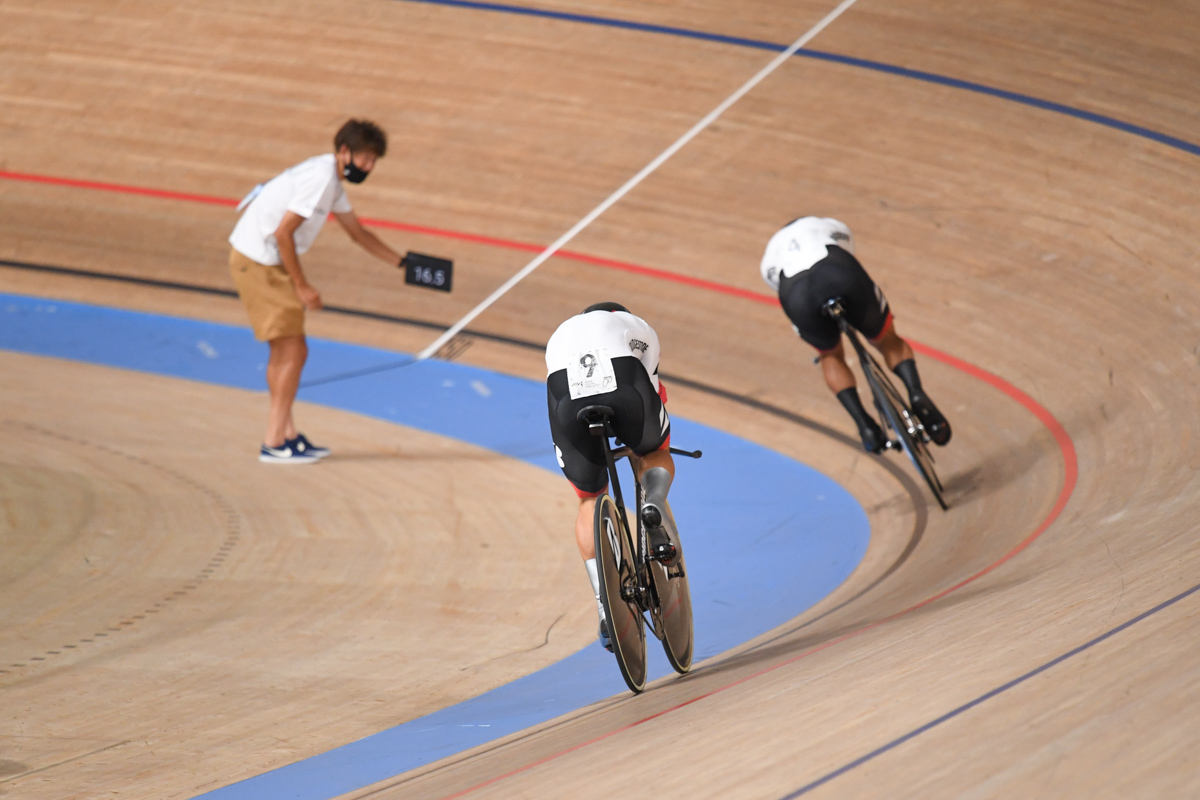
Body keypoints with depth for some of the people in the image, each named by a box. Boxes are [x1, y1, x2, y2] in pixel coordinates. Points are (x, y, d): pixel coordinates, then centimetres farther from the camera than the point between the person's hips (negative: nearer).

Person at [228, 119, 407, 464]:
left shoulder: (332, 180, 13)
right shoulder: (320, 177, -19)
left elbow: (358, 232, 25)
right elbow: (283, 233, -22)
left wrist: (403, 263, 22)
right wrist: (301, 286, -17)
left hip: (265, 261, 10)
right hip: (258, 263, -10)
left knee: (285, 351, 16)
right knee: (292, 351, -9)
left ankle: (286, 434, 22)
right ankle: (274, 444, -7)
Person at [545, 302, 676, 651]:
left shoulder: (560, 335, 42)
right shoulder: (637, 327, 39)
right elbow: (657, 393, 49)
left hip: (570, 398, 1)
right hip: (624, 387, -1)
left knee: (590, 500, 19)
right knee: (655, 454, 32)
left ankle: (606, 609, 7)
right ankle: (652, 507, -2)